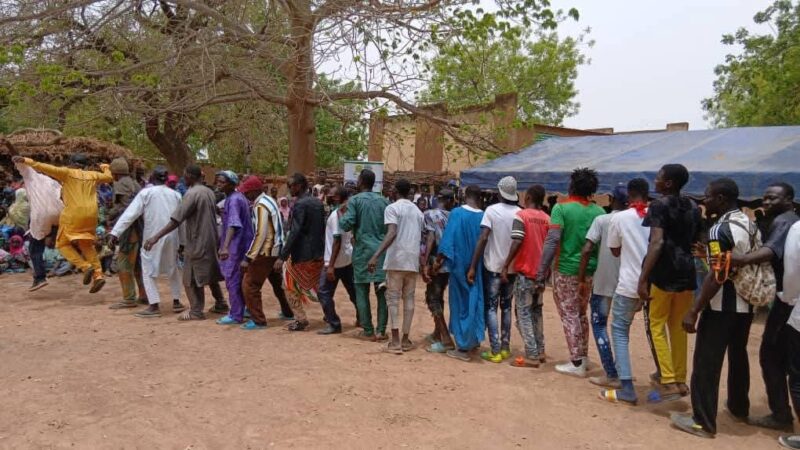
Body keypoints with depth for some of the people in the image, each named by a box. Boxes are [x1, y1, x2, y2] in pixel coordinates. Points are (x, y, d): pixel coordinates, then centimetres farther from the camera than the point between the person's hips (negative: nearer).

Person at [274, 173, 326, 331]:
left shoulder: (299, 204, -15)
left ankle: (301, 319, 7)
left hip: (301, 253, -7)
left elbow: (294, 233, -22)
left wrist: (282, 257, -23)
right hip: (318, 252, 7)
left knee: (291, 287, 7)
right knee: (319, 286, 17)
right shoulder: (318, 202, 9)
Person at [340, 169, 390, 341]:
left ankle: (368, 331, 5)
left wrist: (340, 216, 8)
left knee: (362, 291, 5)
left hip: (363, 250, -3)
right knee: (382, 291, 6)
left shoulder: (355, 200, -3)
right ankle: (381, 330, 6)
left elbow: (346, 225, -11)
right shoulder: (383, 201, 8)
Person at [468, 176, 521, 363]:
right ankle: (505, 348, 18)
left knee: (491, 308, 3)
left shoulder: (492, 210, -8)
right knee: (506, 307, 16)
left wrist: (473, 266, -14)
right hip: (513, 268, 3)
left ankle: (496, 351, -2)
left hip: (493, 267, -3)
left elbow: (483, 238, -15)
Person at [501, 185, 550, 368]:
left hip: (525, 270, -6)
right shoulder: (547, 218, 8)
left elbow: (517, 243, -19)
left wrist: (506, 266, -13)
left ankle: (531, 356, -6)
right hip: (540, 271, 6)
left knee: (524, 313, -3)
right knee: (536, 311, 17)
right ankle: (540, 351, 20)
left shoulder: (521, 215, -10)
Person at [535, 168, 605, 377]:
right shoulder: (599, 211, 3)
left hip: (567, 269, -5)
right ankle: (583, 356, 30)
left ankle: (576, 363, 6)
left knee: (569, 315, 4)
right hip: (590, 270, 5)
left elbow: (552, 241, -18)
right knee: (581, 313, 20)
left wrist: (541, 272, -15)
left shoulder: (561, 208, -11)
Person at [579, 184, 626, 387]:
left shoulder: (601, 220, -6)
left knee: (599, 324, 8)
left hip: (603, 282, -4)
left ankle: (611, 375, 1)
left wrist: (581, 277, -5)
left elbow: (587, 250, -14)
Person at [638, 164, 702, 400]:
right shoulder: (693, 208, 11)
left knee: (656, 326, 2)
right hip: (686, 273, 7)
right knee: (678, 327, 16)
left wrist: (642, 278, -24)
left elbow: (657, 243, -22)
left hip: (663, 273, -7)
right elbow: (697, 241, 20)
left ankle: (668, 381, -2)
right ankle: (680, 380, 22)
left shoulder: (659, 206, -11)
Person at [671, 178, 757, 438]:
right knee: (738, 356, 23)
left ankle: (703, 422, 6)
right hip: (746, 305, 9)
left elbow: (717, 277, -23)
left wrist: (694, 311, -21)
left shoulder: (721, 230, -19)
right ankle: (739, 408, 39)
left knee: (706, 363, 0)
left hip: (722, 307, -9)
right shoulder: (750, 224, 7)